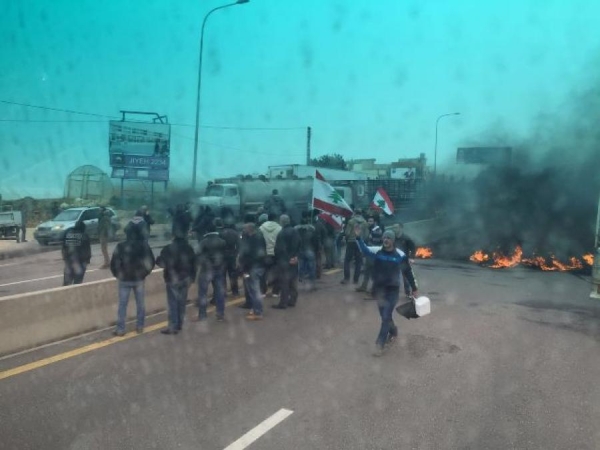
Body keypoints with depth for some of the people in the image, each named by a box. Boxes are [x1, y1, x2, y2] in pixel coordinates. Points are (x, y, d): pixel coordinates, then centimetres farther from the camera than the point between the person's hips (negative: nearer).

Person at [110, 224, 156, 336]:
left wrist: (118, 275, 8)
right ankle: (140, 327, 19)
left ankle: (120, 329, 10)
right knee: (140, 303, 13)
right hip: (139, 279, 2)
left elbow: (114, 263, -9)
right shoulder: (144, 245, -5)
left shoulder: (121, 246, -11)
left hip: (125, 280, -2)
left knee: (122, 305, 6)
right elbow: (151, 262, -1)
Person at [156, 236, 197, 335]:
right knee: (182, 302, 12)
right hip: (186, 279, 5)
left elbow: (161, 263, -15)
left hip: (173, 279, -5)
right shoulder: (189, 248, 4)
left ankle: (173, 327, -3)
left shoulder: (168, 248, -13)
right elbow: (193, 264, 8)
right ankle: (179, 325, 19)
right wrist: (192, 277, 15)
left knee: (173, 303, -2)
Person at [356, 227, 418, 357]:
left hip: (393, 289, -3)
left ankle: (380, 344, 3)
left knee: (386, 317, -5)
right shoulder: (376, 251, -6)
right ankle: (393, 331, 46)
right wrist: (358, 237, -42)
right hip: (379, 288, 3)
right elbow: (364, 250, -24)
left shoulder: (400, 255, -9)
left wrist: (414, 288, 8)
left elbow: (408, 272, 1)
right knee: (384, 315, 16)